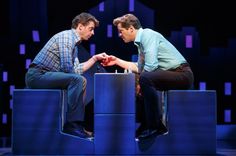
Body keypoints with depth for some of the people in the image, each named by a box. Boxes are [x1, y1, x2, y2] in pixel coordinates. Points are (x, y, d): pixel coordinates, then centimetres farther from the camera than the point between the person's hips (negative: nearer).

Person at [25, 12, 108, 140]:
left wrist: (95, 58, 20)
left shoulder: (73, 41, 18)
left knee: (81, 81, 19)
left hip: (43, 76, 11)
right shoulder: (67, 37, -12)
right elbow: (67, 68, -20)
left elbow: (77, 69, 19)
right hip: (37, 75, -10)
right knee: (76, 79, -26)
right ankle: (72, 125, -23)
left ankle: (76, 122, 14)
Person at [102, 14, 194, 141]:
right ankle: (147, 125, 19)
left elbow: (151, 66, -24)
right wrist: (117, 61, 22)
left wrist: (140, 84, -13)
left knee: (146, 78, -32)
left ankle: (155, 126, -22)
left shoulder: (147, 35, -14)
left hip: (182, 73, -10)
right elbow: (139, 68, 23)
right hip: (169, 74, 10)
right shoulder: (140, 41, 14)